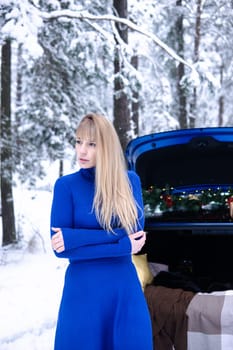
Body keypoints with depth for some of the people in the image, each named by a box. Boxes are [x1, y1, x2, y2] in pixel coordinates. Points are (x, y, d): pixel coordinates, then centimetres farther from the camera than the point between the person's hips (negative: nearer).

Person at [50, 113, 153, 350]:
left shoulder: (129, 181, 2)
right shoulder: (66, 185, -3)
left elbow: (137, 234, -7)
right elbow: (60, 247, -10)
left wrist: (75, 237, -15)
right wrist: (122, 245, -15)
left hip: (125, 289, 2)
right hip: (83, 291, -2)